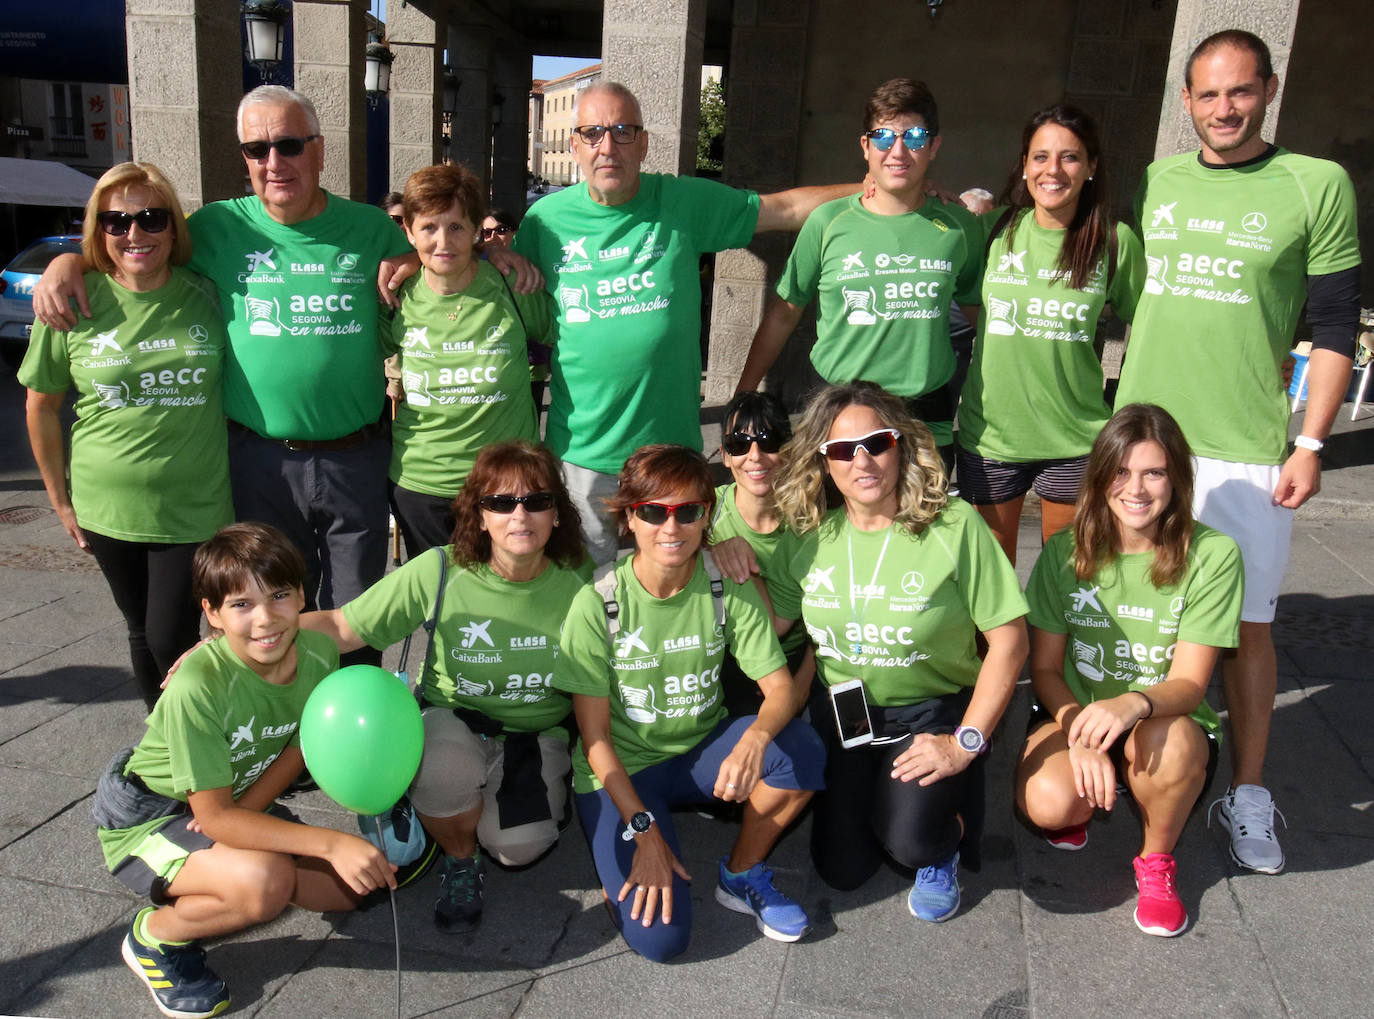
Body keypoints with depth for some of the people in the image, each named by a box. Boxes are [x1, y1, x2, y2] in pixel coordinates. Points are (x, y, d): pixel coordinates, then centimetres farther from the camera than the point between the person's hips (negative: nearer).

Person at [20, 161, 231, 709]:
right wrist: (61, 499, 7)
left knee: (171, 639, -3)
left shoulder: (205, 296, -4)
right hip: (107, 506, 2)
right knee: (141, 631, 16)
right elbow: (41, 406, 6)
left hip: (195, 506, -1)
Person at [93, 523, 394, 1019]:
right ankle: (155, 936, -1)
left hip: (240, 804, 6)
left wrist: (242, 813, -20)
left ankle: (198, 893, 17)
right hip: (147, 816, -6)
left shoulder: (319, 653, -17)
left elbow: (299, 746, -2)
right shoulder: (197, 687, -34)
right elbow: (213, 814, -29)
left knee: (344, 889, -2)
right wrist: (333, 843, -36)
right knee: (264, 881, -32)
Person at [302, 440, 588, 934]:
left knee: (517, 847, -24)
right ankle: (461, 861, 1)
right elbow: (343, 628, -16)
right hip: (453, 718, 0)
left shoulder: (576, 582, -11)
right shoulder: (439, 572, -16)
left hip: (538, 733, 1)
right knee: (446, 769, -35)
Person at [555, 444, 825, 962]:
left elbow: (781, 687, -13)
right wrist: (645, 831, -20)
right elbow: (594, 736, -14)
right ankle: (625, 869, 15)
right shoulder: (597, 603, -18)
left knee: (801, 747, -28)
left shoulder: (728, 589, -10)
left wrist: (755, 738, -36)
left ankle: (742, 874, -1)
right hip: (621, 769, -3)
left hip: (703, 753, 3)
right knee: (659, 937, -20)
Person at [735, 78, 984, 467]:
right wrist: (742, 399, 6)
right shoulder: (829, 222, -1)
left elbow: (979, 312, 17)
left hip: (928, 425, 2)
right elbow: (782, 314, 7)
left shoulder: (958, 226, 4)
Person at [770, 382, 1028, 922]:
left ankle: (943, 845, 14)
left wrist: (965, 743, -16)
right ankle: (860, 795, 36)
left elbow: (1009, 640, -15)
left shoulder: (953, 526, -18)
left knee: (910, 841, -25)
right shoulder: (808, 533, -6)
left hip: (932, 711, -3)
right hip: (840, 711, 3)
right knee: (842, 869, 2)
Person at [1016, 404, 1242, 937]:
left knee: (1166, 738, -37)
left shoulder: (1213, 555, -11)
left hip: (1171, 722, -1)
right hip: (1075, 713, 1)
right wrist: (1080, 736, -23)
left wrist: (1133, 703, -38)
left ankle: (1156, 860, -4)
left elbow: (1190, 682, -15)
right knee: (1046, 803, -30)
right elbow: (1044, 668, -4)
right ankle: (1084, 802, 12)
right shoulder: (1066, 552, -6)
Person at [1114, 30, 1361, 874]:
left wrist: (1311, 444, -8)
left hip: (1248, 451, -3)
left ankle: (1248, 796, 19)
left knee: (1247, 625, 4)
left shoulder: (1318, 186, -2)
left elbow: (1336, 329, -3)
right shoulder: (1160, 180, 9)